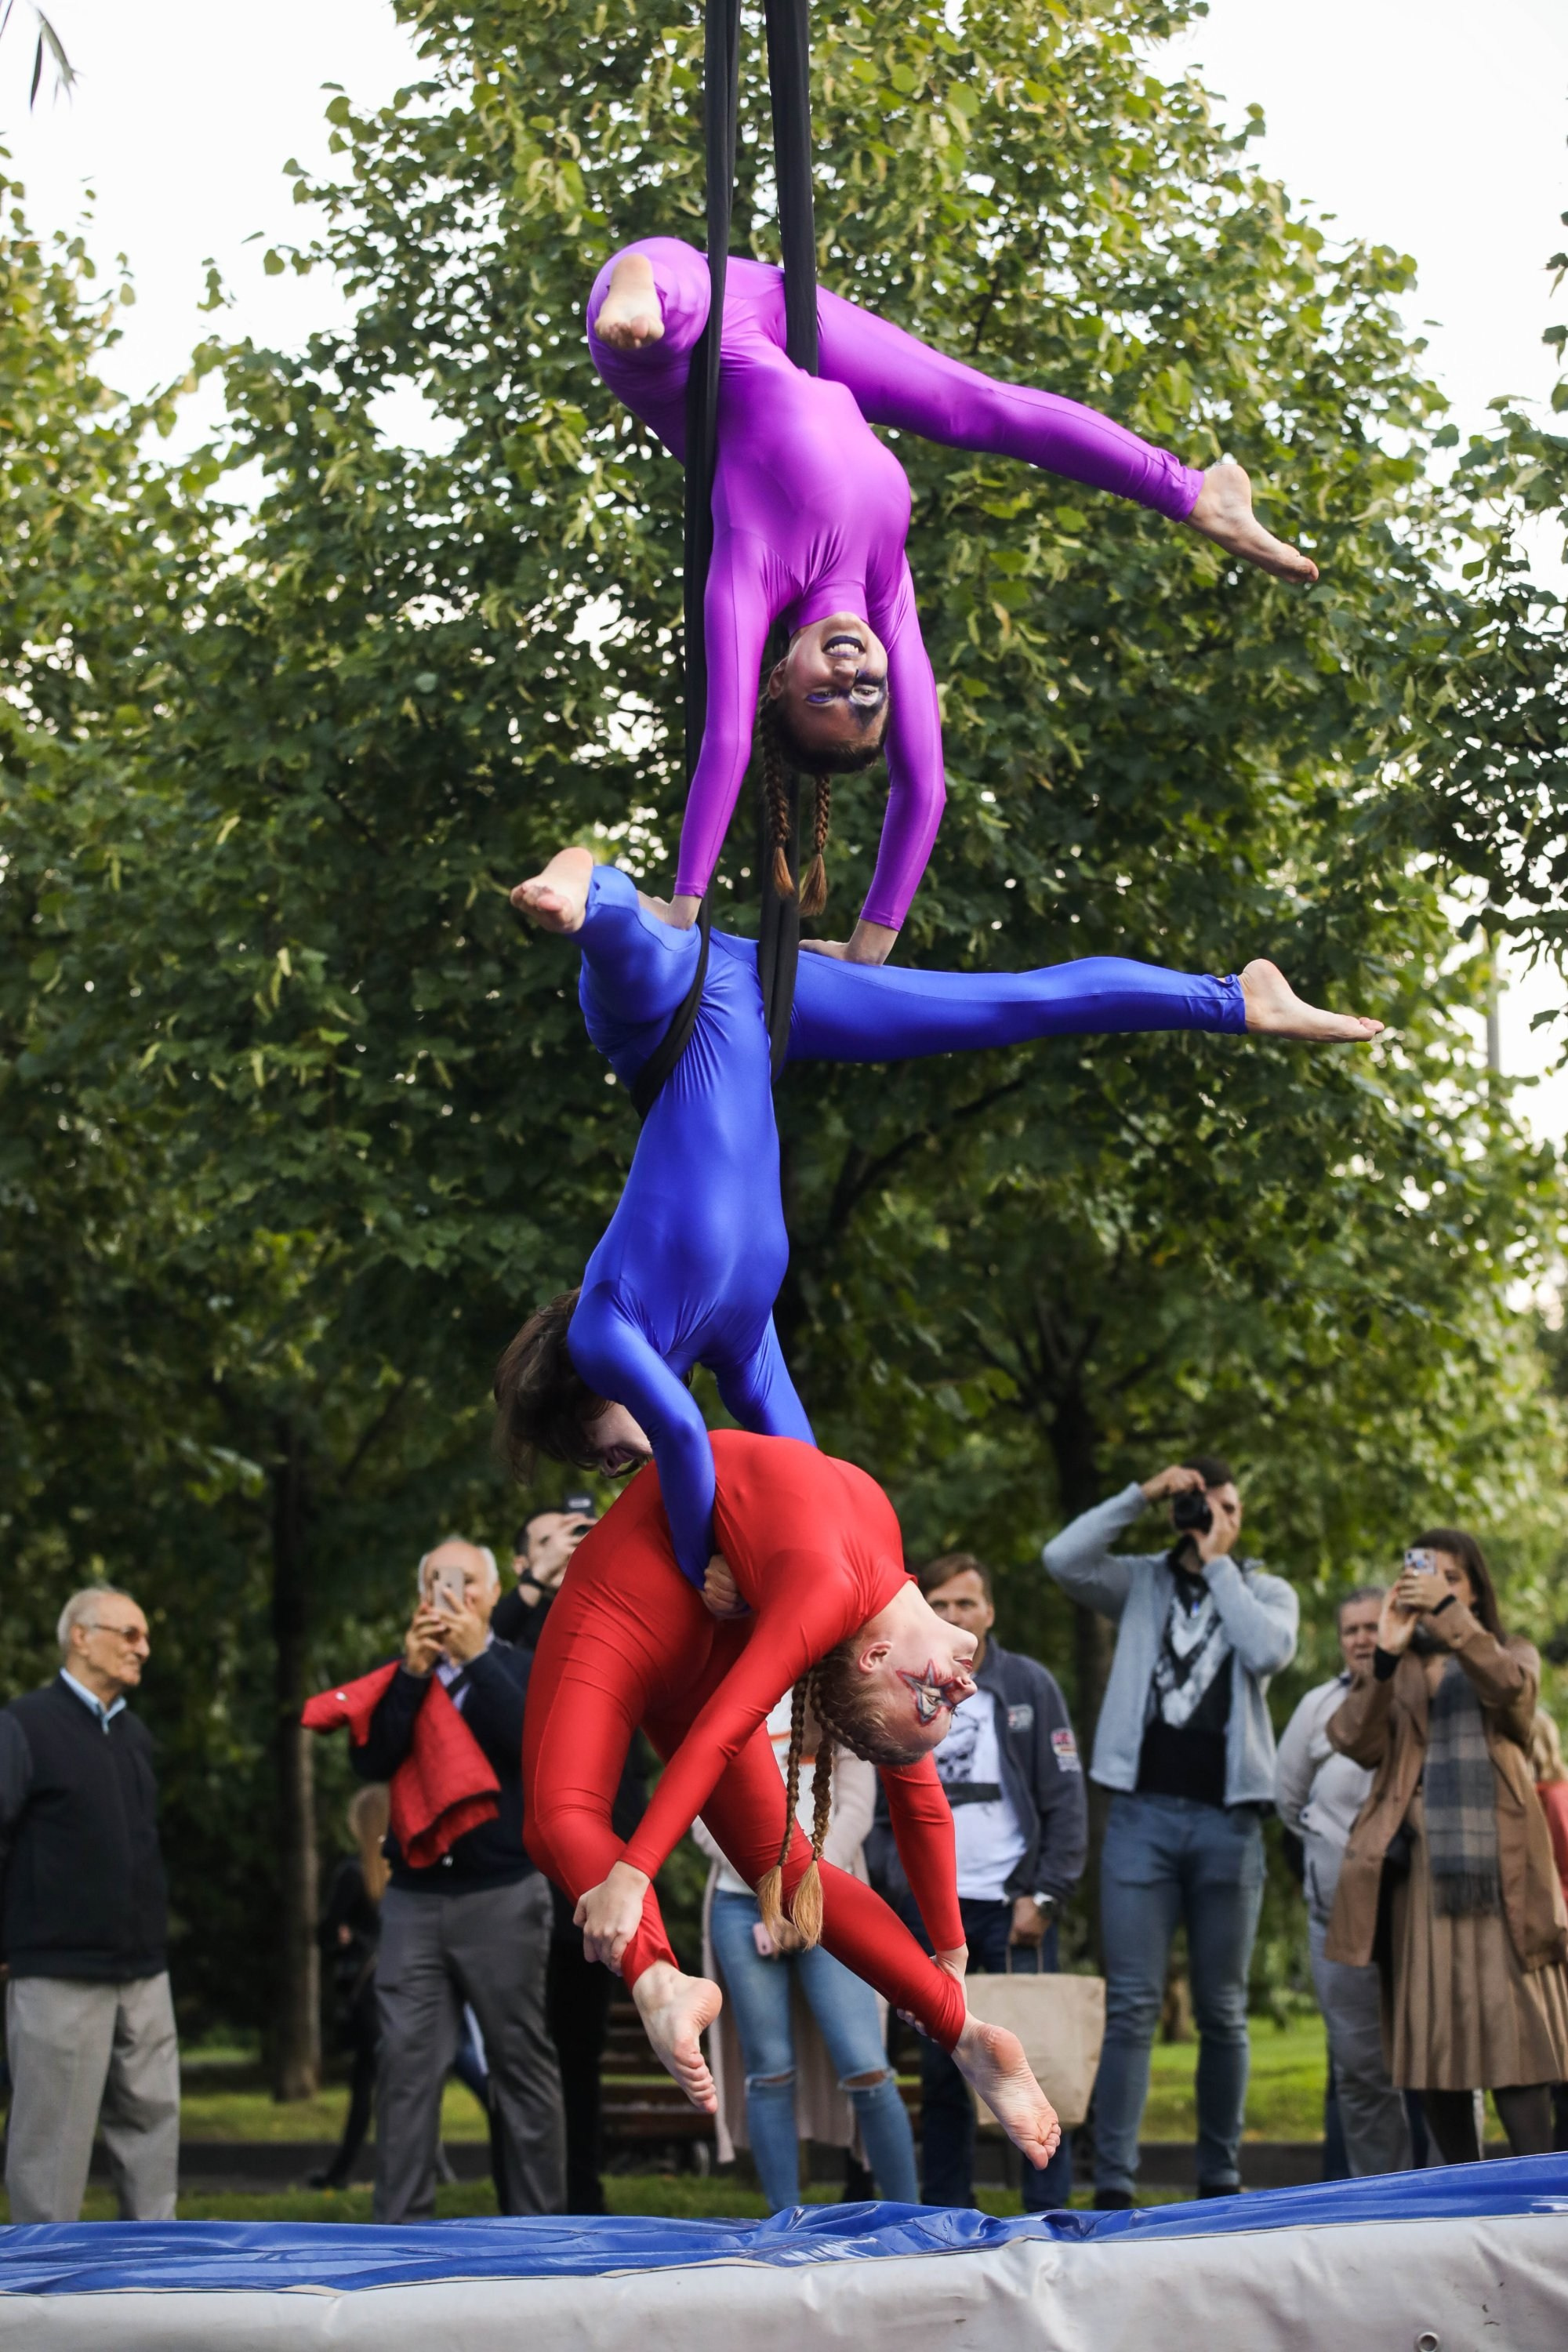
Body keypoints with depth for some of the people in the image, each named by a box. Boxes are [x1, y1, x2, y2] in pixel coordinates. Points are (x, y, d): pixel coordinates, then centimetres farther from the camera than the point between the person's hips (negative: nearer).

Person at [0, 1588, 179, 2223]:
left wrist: (152, 1934, 17)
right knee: (52, 2135, -2)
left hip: (143, 1972, 7)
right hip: (59, 1974, -7)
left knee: (152, 2122, 7)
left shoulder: (135, 1734, 14)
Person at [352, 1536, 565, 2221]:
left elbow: (534, 1743, -14)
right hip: (414, 1898, 2)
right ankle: (400, 2224, -3)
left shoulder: (519, 1670, 6)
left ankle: (537, 2217, 9)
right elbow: (372, 1762, -5)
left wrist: (476, 1656, -16)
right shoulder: (402, 1680, 12)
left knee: (521, 2062, 2)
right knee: (407, 2065, -5)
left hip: (503, 1897, -2)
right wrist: (413, 1672, -14)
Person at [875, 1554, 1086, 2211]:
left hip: (1010, 1903, -2)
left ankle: (1047, 2207, -2)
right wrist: (885, 1885, -4)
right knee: (939, 2067, 4)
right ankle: (945, 2212, 10)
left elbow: (1066, 1800, 1)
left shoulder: (1029, 1686, 4)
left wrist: (1044, 1896, -7)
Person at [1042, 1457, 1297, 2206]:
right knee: (1131, 2006, -6)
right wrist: (1141, 1495, -6)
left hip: (1227, 1819, 1)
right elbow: (1061, 1558, -6)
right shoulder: (1141, 1583, 11)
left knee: (1223, 2011, 6)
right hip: (1143, 1813, -1)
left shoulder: (1268, 1592, 12)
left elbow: (1269, 1652, -9)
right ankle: (1113, 2184, -7)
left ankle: (1219, 2180, 14)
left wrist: (1218, 1561, -4)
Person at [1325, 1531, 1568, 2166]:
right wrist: (1385, 1654, -12)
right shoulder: (1396, 1671, 18)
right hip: (1420, 1870, 2)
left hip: (1499, 1870, -2)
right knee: (1431, 2036, 0)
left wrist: (1449, 1613, -16)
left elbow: (1509, 1686, -11)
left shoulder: (1512, 1655, 15)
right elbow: (1353, 1740, -1)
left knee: (1512, 2031, -10)